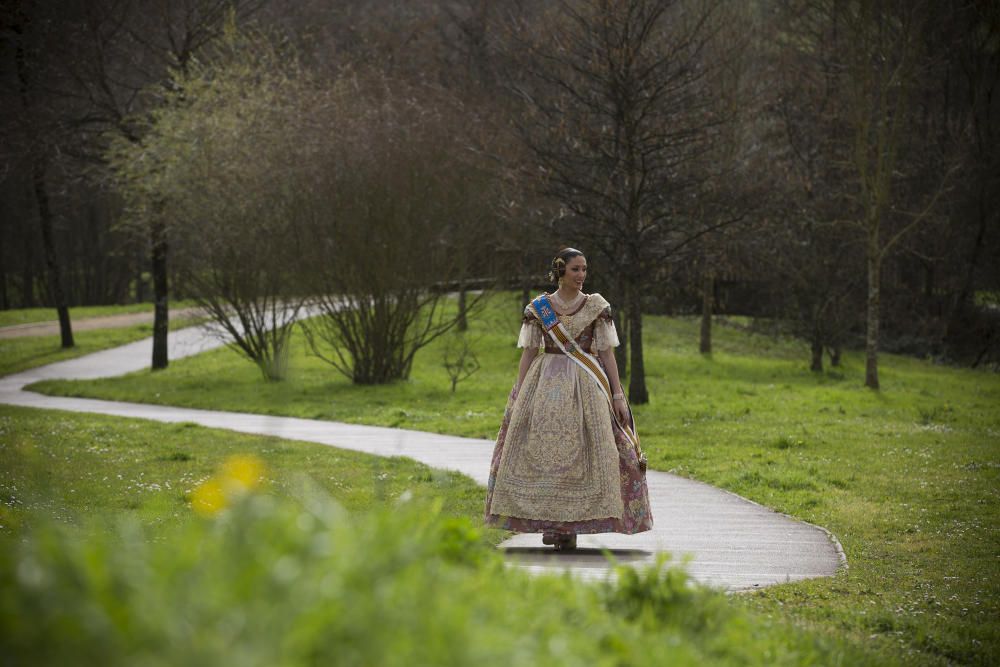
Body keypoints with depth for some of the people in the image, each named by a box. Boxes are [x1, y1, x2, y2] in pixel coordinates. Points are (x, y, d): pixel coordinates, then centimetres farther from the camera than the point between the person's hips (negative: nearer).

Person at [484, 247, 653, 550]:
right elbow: (528, 352, 6)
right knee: (542, 451, -6)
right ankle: (549, 521, 3)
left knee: (581, 452, -7)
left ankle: (571, 525, -1)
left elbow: (607, 352, 4)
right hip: (545, 385, 1)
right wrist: (518, 396, 0)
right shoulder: (538, 308, 5)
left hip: (586, 385, 0)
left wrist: (618, 395, -3)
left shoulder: (596, 306, 5)